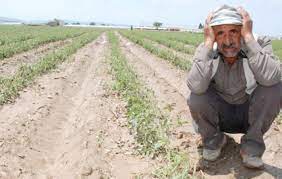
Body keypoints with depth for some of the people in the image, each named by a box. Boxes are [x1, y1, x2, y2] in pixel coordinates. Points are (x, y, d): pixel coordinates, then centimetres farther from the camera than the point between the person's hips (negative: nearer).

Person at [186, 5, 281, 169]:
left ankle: (252, 145, -7)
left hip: (251, 116, 0)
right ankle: (214, 140, 2)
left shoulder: (260, 44, -19)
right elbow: (196, 86, -37)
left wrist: (249, 37, -37)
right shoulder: (207, 50, -18)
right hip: (219, 116, 0)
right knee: (195, 98, -29)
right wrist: (208, 42, -37)